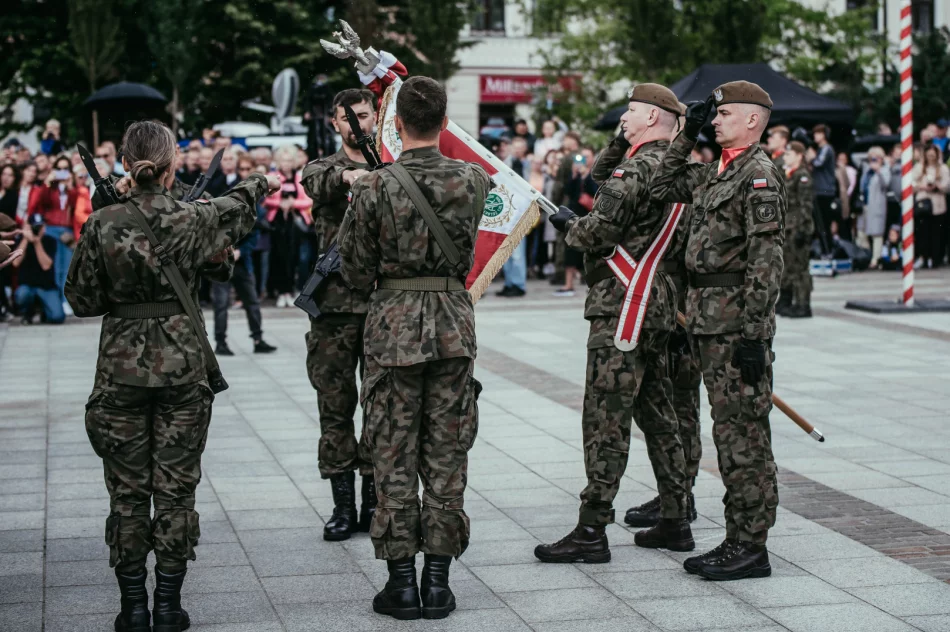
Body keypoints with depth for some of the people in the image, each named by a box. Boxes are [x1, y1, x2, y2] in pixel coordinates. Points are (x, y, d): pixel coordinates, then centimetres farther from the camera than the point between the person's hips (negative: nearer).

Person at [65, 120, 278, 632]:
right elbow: (236, 206, 17)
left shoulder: (103, 225, -7)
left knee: (127, 490, 9)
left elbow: (82, 299, -1)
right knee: (176, 489, 7)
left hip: (121, 366, 0)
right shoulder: (193, 219, -5)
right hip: (182, 364, 0)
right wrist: (264, 181, 37)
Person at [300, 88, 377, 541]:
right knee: (335, 405, 2)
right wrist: (347, 176, -38)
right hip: (336, 303, 0)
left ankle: (374, 501, 13)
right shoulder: (324, 169, 9)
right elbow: (315, 183, -16)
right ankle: (343, 506, 9)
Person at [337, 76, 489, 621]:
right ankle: (438, 580, 12)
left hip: (394, 324, -2)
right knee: (447, 457, 8)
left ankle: (401, 581, 8)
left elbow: (357, 272, -4)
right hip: (454, 322, 2)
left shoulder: (375, 188, -10)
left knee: (394, 458, 5)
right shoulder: (473, 181, -3)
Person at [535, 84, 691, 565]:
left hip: (622, 303, -10)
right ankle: (675, 521, 20)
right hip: (658, 301, 10)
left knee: (606, 417, -8)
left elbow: (600, 230, -21)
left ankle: (592, 531, -6)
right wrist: (620, 140, 12)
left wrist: (567, 225, -1)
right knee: (656, 412, 14)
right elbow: (599, 178, 27)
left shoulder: (638, 167, -15)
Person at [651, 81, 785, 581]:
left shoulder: (758, 174, -13)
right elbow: (663, 188, 28)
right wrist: (687, 135, 19)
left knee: (743, 435, -4)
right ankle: (737, 540, 20)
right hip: (709, 320, 9)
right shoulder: (716, 173, 15)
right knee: (728, 432, 13)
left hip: (737, 322, -9)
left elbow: (766, 260, -19)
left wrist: (753, 333, -22)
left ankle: (751, 548, 2)